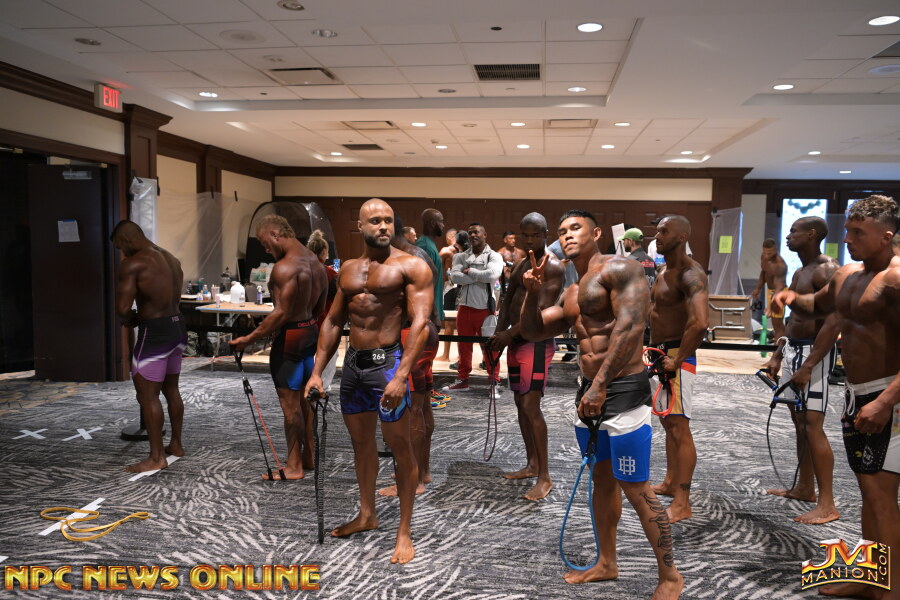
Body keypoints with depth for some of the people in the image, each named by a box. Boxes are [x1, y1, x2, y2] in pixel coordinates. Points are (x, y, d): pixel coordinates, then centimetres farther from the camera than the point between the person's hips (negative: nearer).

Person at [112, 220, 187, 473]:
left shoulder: (132, 264, -15)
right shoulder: (171, 258, 11)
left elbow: (122, 308, -21)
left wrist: (131, 319, 1)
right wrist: (141, 316, 9)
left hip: (154, 332, -9)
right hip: (176, 325, 9)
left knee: (147, 395, 1)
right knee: (171, 389, 19)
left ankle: (157, 457, 7)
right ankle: (176, 444, 31)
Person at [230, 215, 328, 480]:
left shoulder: (284, 267, -19)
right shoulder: (316, 263, 10)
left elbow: (281, 313, -24)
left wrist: (249, 338, -19)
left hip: (290, 336, -9)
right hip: (311, 331, 9)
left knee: (290, 403, 1)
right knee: (304, 399, 18)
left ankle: (294, 467, 11)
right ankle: (308, 456, 28)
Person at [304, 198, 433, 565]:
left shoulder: (410, 266, -7)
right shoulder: (348, 269, 12)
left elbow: (420, 323, -14)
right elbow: (333, 321, 15)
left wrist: (401, 376, -23)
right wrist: (317, 372, 9)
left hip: (387, 362, -6)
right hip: (352, 363, 6)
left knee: (399, 446, 1)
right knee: (361, 441, 17)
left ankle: (404, 531, 14)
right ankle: (367, 515, 36)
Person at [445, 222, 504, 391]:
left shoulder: (494, 256, -2)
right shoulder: (461, 257, 7)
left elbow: (492, 275, -22)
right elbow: (454, 277, -10)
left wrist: (469, 271, -11)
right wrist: (479, 276, -13)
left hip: (485, 308, -4)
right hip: (464, 306, 4)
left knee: (489, 346, 2)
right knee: (464, 345, 13)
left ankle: (494, 381, 11)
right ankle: (462, 379, 24)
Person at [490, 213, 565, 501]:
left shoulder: (553, 267, -11)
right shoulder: (519, 266, 15)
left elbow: (542, 308, -20)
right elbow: (508, 299, 11)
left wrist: (510, 333, -21)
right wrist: (500, 331, -4)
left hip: (537, 342, -9)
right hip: (515, 340, 9)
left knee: (531, 406, -12)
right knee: (520, 404, 13)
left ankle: (544, 477, -4)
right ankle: (531, 464, 26)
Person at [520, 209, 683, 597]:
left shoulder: (619, 269, -10)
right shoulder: (570, 294, 16)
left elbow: (631, 326, -21)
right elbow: (532, 332, 20)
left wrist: (601, 385, -23)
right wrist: (532, 293, 1)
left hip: (623, 390, -8)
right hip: (589, 391, 9)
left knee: (635, 489, -2)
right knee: (601, 480, 18)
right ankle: (607, 564, 33)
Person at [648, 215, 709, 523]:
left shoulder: (690, 274, -18)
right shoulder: (664, 271, 13)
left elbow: (699, 322, -33)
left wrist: (677, 360, -25)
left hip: (676, 356, -10)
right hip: (659, 353, 10)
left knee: (679, 427, -6)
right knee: (668, 423, 19)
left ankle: (682, 502, 0)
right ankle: (671, 482, 33)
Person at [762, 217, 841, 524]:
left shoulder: (828, 270, -15)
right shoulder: (799, 272, 14)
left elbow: (834, 323, -23)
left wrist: (807, 367, -26)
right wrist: (777, 356, 16)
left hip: (814, 352, -10)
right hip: (792, 348, 10)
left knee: (812, 425, -9)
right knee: (799, 421, 14)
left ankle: (827, 504, -2)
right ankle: (804, 488, 26)